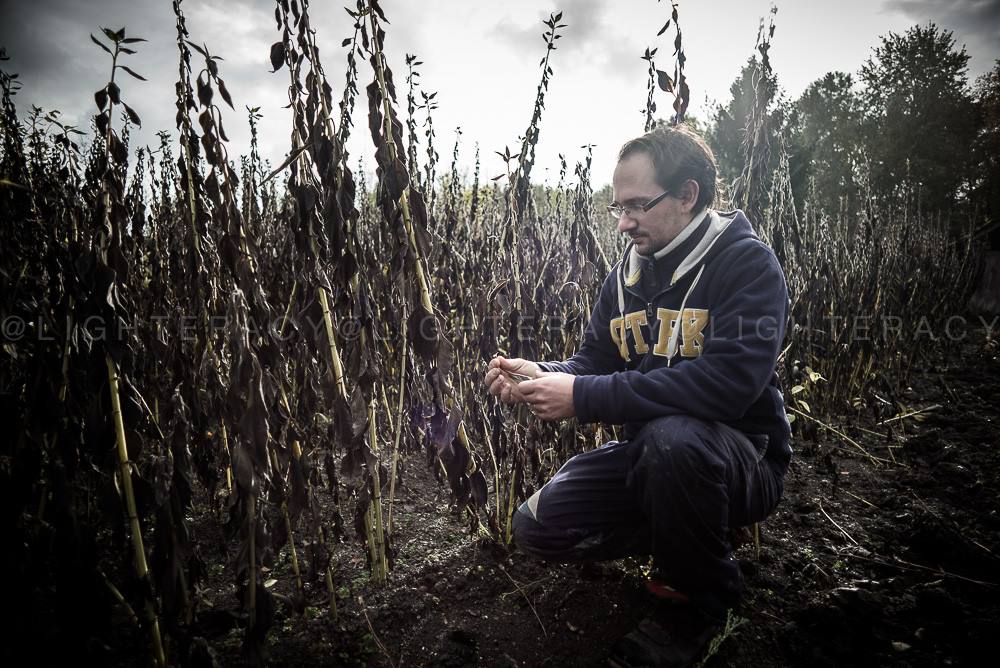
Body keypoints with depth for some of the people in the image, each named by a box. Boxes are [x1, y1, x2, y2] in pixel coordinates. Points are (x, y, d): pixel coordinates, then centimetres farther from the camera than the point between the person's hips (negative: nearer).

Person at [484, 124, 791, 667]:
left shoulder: (748, 265, -17)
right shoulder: (626, 274, 3)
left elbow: (723, 384, -32)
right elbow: (593, 363, 6)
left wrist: (583, 398, -31)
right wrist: (541, 376, -17)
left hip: (742, 460, -5)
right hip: (650, 455, 5)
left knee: (672, 436, -39)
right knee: (537, 527, -11)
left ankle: (701, 599, -7)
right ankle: (676, 534, 15)